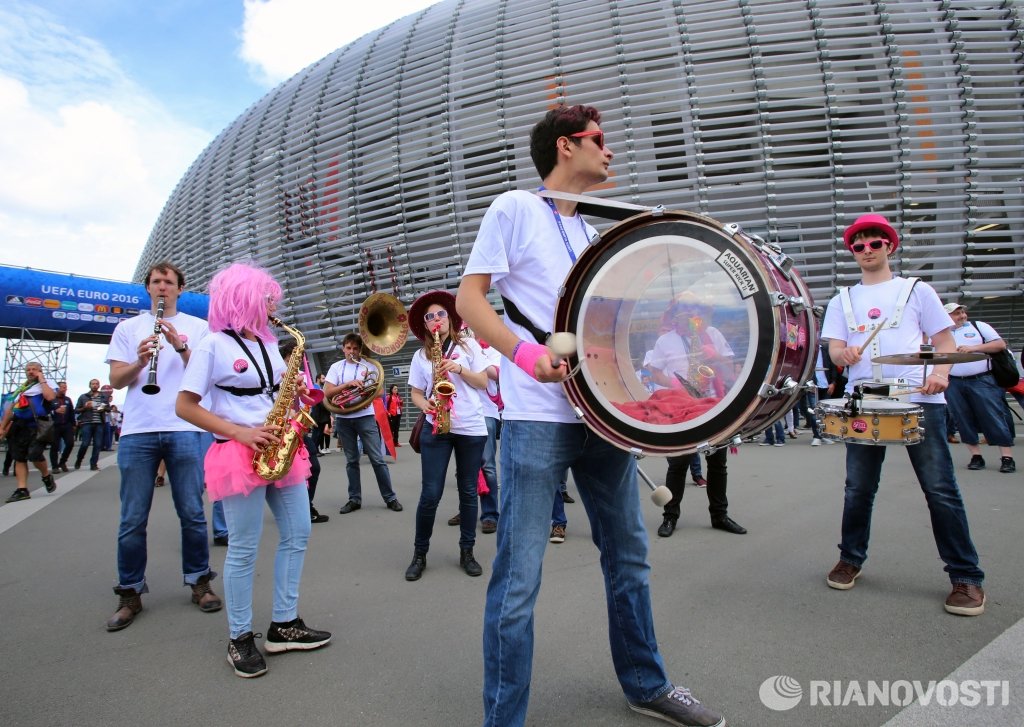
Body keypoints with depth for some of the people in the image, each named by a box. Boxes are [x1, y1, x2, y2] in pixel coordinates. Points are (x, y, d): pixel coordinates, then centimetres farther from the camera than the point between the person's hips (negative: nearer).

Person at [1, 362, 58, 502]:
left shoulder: (46, 386, 2)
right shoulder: (19, 389, 23)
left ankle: (47, 476, 10)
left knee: (34, 454, -18)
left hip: (37, 426, -7)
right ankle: (22, 489, 3)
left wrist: (42, 380, -11)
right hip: (19, 426, 7)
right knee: (19, 458, 2)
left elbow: (50, 397, -23)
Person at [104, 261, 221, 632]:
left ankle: (199, 582, 18)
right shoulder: (128, 328, 14)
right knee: (132, 519, 4)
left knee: (192, 513, 4)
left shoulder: (198, 327, 11)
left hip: (185, 429, -1)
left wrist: (181, 347, -14)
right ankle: (130, 593, 17)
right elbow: (115, 380, 7)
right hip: (137, 431, 1)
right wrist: (140, 361, -13)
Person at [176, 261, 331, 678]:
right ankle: (240, 639, 16)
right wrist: (239, 433, -19)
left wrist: (295, 392, -1)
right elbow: (185, 407, -10)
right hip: (240, 454, -7)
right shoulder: (213, 345, -7)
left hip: (280, 450, 8)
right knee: (244, 548, 0)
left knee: (297, 534, 8)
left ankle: (284, 625, 21)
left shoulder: (268, 344, 14)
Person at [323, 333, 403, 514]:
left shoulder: (368, 365, 4)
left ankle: (390, 497, 4)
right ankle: (354, 499, 16)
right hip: (343, 419, 2)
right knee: (351, 461, 9)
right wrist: (349, 384, -15)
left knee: (377, 459, -2)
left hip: (365, 417, -2)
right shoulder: (336, 367, 6)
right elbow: (327, 393, -4)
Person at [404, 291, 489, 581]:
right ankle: (419, 553, 13)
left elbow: (483, 382, 2)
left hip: (471, 428, 0)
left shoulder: (469, 345, 5)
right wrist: (425, 405, -13)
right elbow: (415, 392, 8)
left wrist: (460, 368, -13)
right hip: (436, 428, 0)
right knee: (430, 493, -3)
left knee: (468, 491, 7)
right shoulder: (421, 355, 8)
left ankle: (467, 551, 18)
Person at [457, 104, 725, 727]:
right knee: (519, 577, -4)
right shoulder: (515, 208, 1)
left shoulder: (592, 233, 21)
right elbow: (469, 297, -6)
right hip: (538, 417, -7)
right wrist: (527, 353, -22)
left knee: (629, 557, 17)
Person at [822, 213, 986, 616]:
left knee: (940, 489, -3)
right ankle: (850, 559, 23)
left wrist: (941, 372, -12)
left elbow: (945, 340, 9)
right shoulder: (842, 300, 16)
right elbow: (834, 348, 8)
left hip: (919, 398, -2)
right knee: (858, 487, 7)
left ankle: (966, 576, 9)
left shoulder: (917, 290, 12)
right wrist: (844, 354, -17)